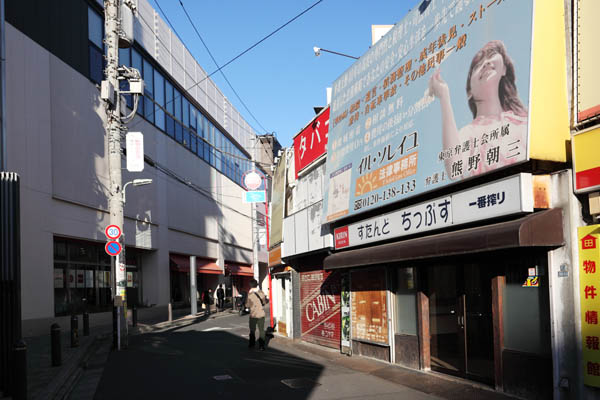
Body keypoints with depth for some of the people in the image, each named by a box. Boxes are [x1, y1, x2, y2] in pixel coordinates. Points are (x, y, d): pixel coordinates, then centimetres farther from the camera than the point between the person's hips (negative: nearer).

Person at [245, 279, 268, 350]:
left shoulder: (249, 294, -13)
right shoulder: (261, 293, -6)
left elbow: (247, 305, -5)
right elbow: (265, 302, 6)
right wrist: (267, 299, 25)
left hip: (253, 315, -1)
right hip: (261, 314, 1)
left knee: (252, 330, 15)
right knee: (261, 330, 8)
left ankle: (251, 344, 20)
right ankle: (261, 345, 5)